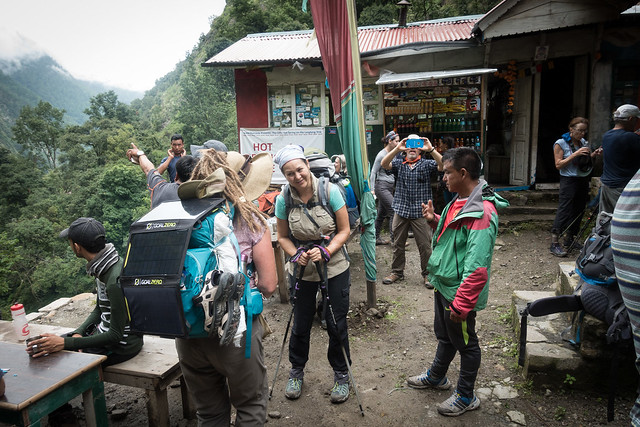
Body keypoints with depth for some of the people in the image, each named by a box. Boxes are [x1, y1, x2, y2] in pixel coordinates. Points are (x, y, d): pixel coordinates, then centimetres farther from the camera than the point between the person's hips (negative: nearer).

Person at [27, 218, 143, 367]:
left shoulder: (116, 280, -29)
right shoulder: (103, 268, 1)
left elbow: (115, 336, -25)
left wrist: (65, 343, -26)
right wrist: (78, 333, -2)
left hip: (121, 344, -9)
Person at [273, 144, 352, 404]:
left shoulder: (330, 191, -14)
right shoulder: (283, 200, -8)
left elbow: (344, 230, -8)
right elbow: (283, 237, 3)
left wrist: (325, 251, -22)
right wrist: (296, 254, -16)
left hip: (334, 268, -1)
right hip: (302, 270, 2)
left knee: (336, 324, 8)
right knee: (300, 324, 13)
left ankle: (341, 374, 32)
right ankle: (296, 371, 39)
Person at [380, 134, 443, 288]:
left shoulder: (427, 164, 2)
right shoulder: (399, 163, 7)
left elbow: (443, 165, -16)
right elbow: (384, 164, -12)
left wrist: (430, 149, -25)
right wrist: (397, 148, -23)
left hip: (420, 212, -2)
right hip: (401, 210, 2)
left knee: (425, 245, 3)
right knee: (398, 244, 12)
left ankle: (427, 274, 19)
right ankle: (397, 272, 28)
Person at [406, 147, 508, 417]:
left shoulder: (481, 213, -27)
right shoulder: (459, 201, 4)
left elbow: (477, 268, -30)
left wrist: (461, 304, -26)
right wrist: (434, 221, 1)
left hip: (459, 293, -9)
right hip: (444, 284, 9)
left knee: (465, 344, 12)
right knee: (445, 336, 27)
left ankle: (466, 397, 32)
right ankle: (436, 377, 48)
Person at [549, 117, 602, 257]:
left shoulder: (584, 142, 12)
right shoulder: (560, 143, -7)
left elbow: (586, 162, 23)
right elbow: (558, 165, -13)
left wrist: (594, 154, 2)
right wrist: (575, 154, -20)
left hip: (583, 181, 7)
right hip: (569, 181, -7)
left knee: (578, 211, 10)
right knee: (564, 211, -11)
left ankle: (570, 239, 23)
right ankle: (554, 244, -10)